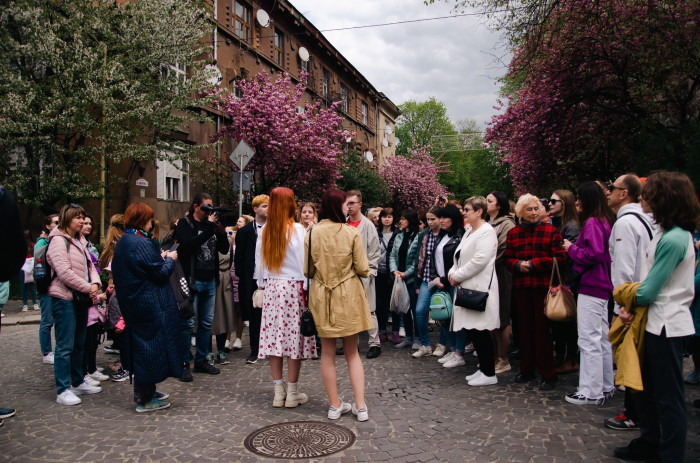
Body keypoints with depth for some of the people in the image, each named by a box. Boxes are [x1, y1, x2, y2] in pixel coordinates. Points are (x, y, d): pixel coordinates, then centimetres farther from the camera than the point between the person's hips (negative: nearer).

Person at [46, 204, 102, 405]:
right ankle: (63, 390, 3)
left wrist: (95, 283, -5)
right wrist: (88, 288, -14)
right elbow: (64, 273, -19)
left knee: (78, 344, 15)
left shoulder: (79, 241, 16)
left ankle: (78, 383, 26)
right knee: (65, 346, -4)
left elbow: (89, 266, 15)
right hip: (64, 298, -8)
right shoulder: (58, 241, -11)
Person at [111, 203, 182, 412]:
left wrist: (161, 258, 12)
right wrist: (170, 259, 0)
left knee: (141, 346, 18)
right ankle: (145, 399, 8)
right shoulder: (141, 243, -20)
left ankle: (145, 391, 30)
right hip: (149, 306, -10)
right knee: (151, 346, 0)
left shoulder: (122, 242, 10)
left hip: (131, 303, 10)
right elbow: (161, 273, -17)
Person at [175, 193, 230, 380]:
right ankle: (184, 363, 6)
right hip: (192, 280, -6)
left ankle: (201, 360, 23)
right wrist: (210, 227, -21)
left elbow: (224, 249, 9)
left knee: (206, 323, 12)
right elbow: (189, 244, -21)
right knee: (188, 323, -4)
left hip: (210, 281, 6)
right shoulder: (185, 224, -2)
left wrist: (221, 231, -8)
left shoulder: (211, 223, 13)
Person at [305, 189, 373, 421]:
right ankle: (360, 406, 11)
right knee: (352, 352, 13)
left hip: (321, 297, 1)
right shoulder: (352, 233, -10)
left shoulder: (311, 234, -5)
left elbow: (306, 271, -1)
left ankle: (335, 405, 19)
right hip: (349, 295, -1)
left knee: (327, 353, 12)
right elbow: (362, 269, -9)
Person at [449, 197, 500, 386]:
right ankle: (483, 369, 22)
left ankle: (489, 374, 5)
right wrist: (453, 273, 2)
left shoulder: (486, 231, -11)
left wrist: (457, 275, -13)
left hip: (480, 288, -9)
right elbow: (460, 258, 22)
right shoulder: (470, 232, 19)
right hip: (468, 288, 10)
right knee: (473, 330, 12)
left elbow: (480, 260, -21)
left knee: (481, 331, -5)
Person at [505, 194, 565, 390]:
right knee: (524, 327, 11)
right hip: (521, 286, 4)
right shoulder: (513, 233, 10)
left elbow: (560, 258, -8)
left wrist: (533, 263, -13)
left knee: (542, 328, -1)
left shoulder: (551, 231, -1)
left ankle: (548, 374, 10)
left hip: (543, 285, -4)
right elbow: (508, 260, 11)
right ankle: (526, 369, 23)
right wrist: (518, 264, -11)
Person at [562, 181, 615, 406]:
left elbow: (593, 254, -23)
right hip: (602, 286, 10)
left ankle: (591, 392, 2)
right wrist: (575, 248, 8)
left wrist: (572, 248, -9)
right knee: (602, 338, 17)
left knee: (589, 341, -5)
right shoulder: (606, 221, 14)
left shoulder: (592, 223, -15)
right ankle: (607, 385, 27)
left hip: (590, 288, -10)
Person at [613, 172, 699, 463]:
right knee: (645, 387, 21)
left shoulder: (673, 240, -22)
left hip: (666, 325, -10)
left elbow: (650, 290, -21)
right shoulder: (672, 232, 9)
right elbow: (651, 279, 10)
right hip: (656, 321, 10)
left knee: (669, 396, 4)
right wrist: (630, 304, -3)